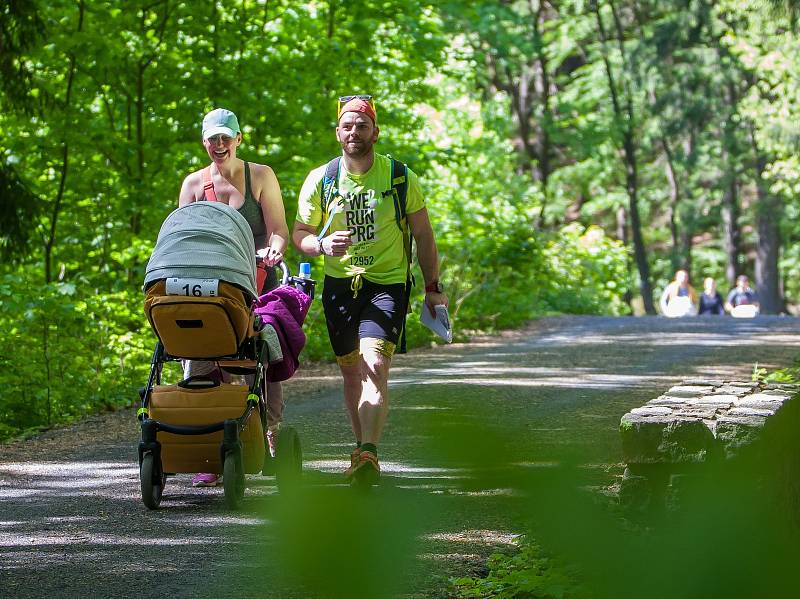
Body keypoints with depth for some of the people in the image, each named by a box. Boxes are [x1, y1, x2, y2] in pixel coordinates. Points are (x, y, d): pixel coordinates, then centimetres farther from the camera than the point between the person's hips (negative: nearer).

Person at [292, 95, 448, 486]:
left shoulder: (400, 177, -3)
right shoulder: (320, 180, -1)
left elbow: (423, 235, 6)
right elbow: (299, 234, 5)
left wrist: (433, 288, 5)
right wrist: (322, 244, -18)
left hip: (388, 283, -3)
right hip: (339, 284, 3)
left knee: (375, 366, -21)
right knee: (351, 372, 9)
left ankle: (368, 455, -31)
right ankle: (362, 448, 25)